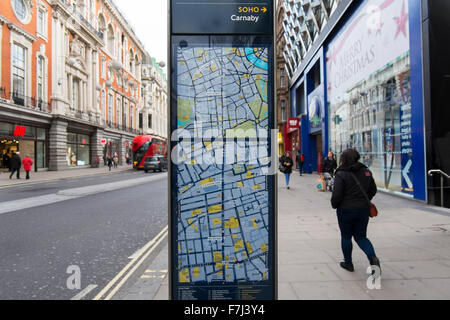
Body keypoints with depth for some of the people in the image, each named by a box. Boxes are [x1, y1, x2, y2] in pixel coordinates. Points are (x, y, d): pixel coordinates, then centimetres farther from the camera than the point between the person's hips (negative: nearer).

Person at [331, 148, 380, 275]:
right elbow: (373, 190, 9)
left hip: (346, 210, -5)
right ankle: (373, 257, -5)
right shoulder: (366, 171, 3)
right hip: (363, 210, 5)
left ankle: (348, 263, 24)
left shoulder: (341, 174, -16)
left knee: (346, 237, 13)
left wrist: (334, 205, 1)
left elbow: (337, 194, -18)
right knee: (361, 237, 16)